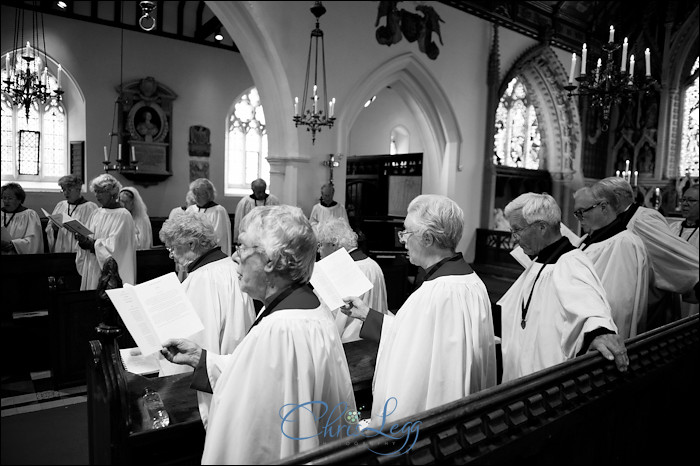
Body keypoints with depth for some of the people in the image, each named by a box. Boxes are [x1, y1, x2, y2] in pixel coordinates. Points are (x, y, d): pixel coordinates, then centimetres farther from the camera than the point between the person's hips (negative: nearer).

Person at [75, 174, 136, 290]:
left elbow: (113, 245, -16)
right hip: (92, 268, 7)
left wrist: (91, 243, -14)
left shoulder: (123, 215, -10)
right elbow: (88, 237, 12)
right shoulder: (97, 213, 12)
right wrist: (82, 239, -9)